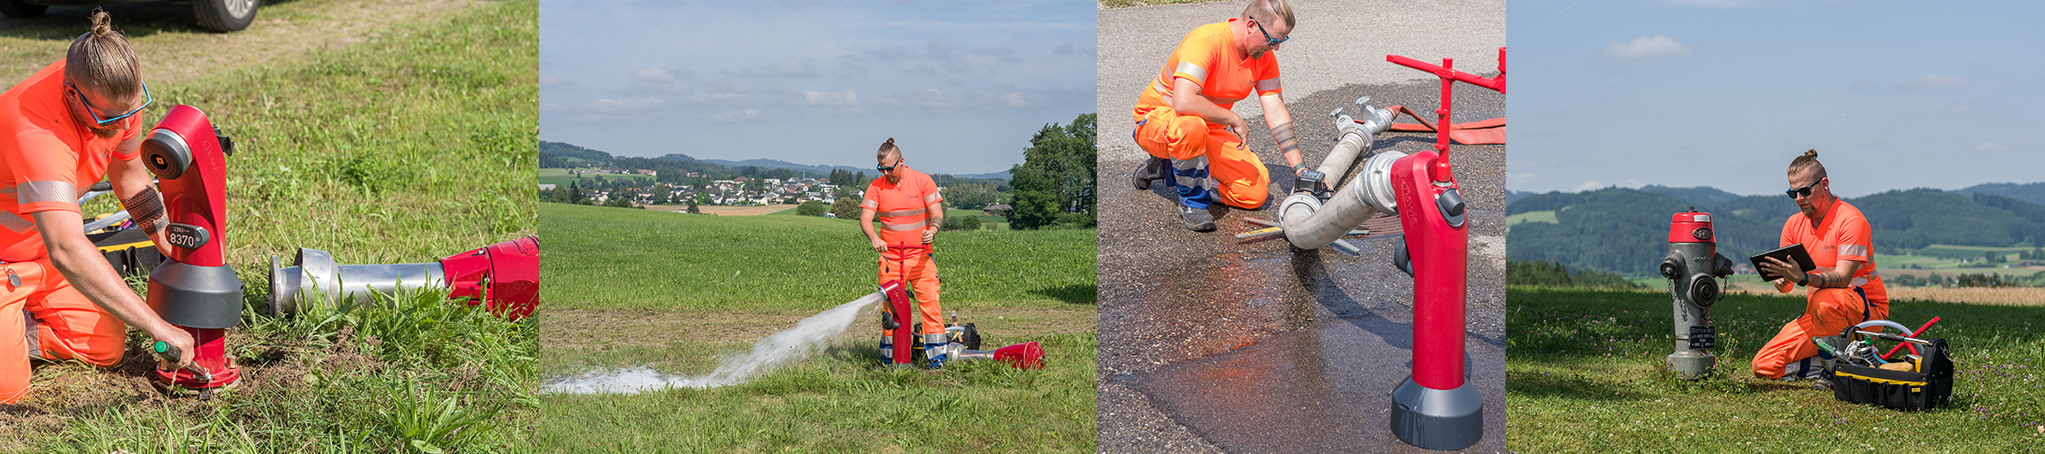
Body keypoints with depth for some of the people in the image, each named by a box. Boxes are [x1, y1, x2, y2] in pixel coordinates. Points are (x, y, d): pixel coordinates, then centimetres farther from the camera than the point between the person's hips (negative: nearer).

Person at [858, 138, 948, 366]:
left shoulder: (922, 181, -2)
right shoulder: (876, 186, 1)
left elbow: (937, 213, -5)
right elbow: (865, 218, -6)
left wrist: (932, 230, -28)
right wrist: (874, 238, -27)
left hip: (920, 257, -1)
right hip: (890, 258, 1)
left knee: (929, 303, -9)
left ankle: (937, 355, -6)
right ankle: (889, 355, 10)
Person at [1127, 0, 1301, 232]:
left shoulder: (1264, 57, -4)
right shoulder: (1205, 42, -29)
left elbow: (1276, 113, -2)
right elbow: (1184, 102, -42)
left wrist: (1300, 169, -9)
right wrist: (1234, 120, -29)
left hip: (1210, 129, 8)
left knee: (1255, 194, -6)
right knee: (1191, 126, -43)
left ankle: (1168, 169, 11)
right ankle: (1192, 203, -17)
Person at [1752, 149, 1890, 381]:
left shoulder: (1851, 220, -15)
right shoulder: (1794, 224, 5)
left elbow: (1842, 278, -27)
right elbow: (1785, 283, 4)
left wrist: (1802, 277, -44)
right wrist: (1782, 282, -21)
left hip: (1867, 310, -5)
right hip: (1818, 312, 5)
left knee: (1824, 299, -42)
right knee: (1764, 366, -12)